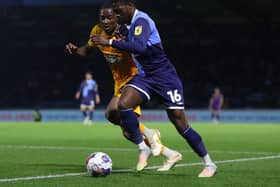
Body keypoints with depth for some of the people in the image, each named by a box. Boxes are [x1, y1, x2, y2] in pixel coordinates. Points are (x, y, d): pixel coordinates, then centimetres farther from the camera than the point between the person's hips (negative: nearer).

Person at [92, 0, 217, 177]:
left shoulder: (141, 20, -18)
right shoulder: (132, 23, 11)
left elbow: (140, 47, -36)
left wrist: (110, 42, -34)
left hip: (165, 77, -8)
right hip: (144, 76, 8)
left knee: (181, 125, -6)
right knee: (124, 104, -18)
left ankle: (209, 164, 9)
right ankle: (143, 149, -5)